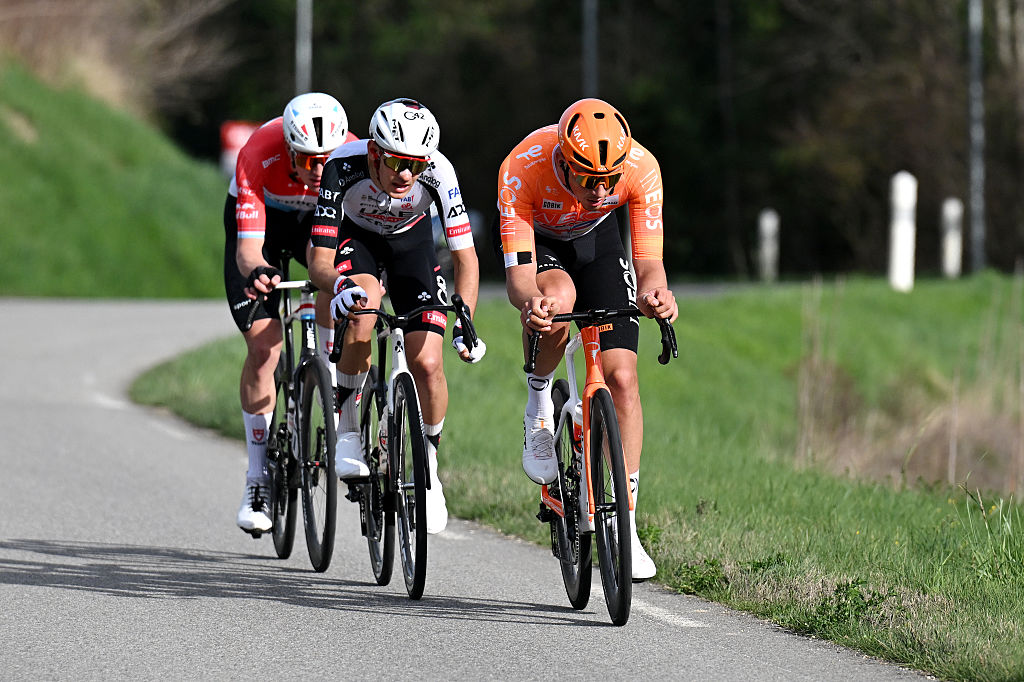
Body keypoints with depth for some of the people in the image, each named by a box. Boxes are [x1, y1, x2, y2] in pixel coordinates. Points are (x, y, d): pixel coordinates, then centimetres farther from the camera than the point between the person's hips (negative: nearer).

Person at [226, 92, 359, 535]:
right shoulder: (258, 158, -38)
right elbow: (248, 248, -40)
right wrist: (256, 272, -63)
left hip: (321, 219, 2)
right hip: (260, 218, -2)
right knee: (262, 347, -12)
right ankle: (258, 481, -2)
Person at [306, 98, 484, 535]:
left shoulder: (438, 173, -32)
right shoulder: (343, 167, -36)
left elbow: (465, 258, -24)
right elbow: (319, 262, -34)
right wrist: (339, 284, -57)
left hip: (410, 241, 1)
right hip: (354, 237, -1)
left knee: (427, 363, -15)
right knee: (362, 303, -35)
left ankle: (428, 463, 10)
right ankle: (347, 425, -15)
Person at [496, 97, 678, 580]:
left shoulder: (640, 168, -33)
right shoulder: (522, 170, -39)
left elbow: (648, 261, -31)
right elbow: (518, 274, -39)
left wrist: (653, 293, -54)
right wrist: (530, 301, -62)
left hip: (594, 235, 2)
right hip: (533, 236, -2)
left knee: (621, 376, -12)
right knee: (558, 298, -38)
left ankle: (624, 525, -6)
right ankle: (539, 404, -8)